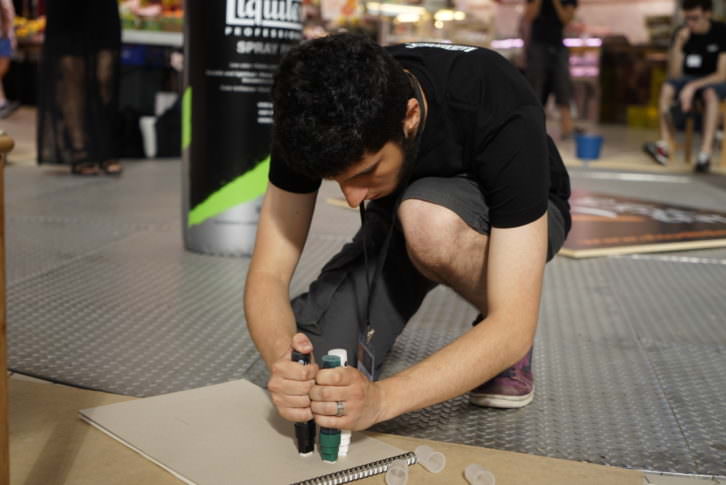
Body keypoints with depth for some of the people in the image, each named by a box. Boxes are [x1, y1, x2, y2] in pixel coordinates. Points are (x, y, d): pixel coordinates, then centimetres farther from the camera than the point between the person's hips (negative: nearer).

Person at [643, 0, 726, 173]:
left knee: (710, 93, -38)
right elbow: (675, 74, -10)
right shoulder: (682, 33, -5)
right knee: (667, 88, -27)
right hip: (690, 79, 4)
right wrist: (678, 45, -23)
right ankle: (665, 144, -35)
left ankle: (705, 153, -44)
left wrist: (692, 87, -29)